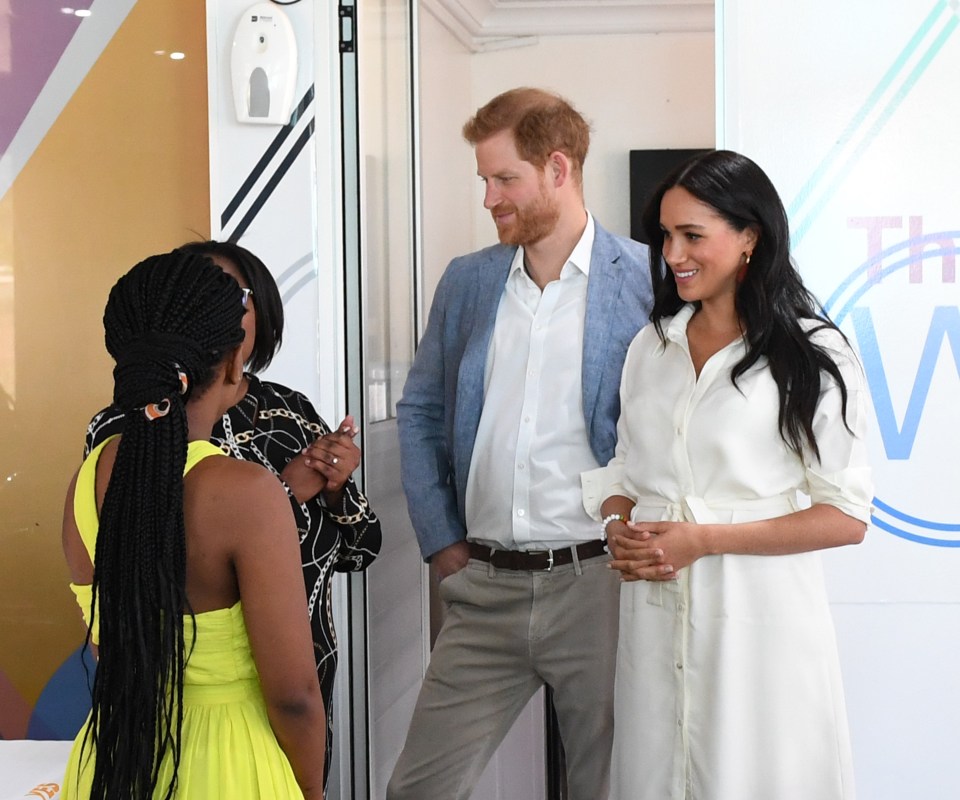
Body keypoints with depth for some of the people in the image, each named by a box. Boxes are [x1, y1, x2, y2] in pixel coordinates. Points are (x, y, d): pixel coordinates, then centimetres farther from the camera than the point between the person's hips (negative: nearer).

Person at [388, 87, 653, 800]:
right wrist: (442, 540, 9)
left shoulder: (648, 281, -4)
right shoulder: (467, 282, 10)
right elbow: (419, 412, 16)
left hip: (599, 582, -3)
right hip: (484, 588, 4)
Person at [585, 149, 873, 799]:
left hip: (760, 622, -5)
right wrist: (620, 529, -3)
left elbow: (846, 517, -9)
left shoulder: (814, 355, -6)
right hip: (654, 619, 5)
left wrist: (704, 540, -14)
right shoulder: (651, 347, 12)